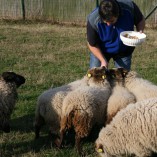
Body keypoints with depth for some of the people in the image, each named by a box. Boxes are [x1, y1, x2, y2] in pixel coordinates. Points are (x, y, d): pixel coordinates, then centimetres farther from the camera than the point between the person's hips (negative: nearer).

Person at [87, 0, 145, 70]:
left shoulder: (129, 7, -27)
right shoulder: (93, 20, -30)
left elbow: (141, 20, -5)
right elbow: (92, 44, -16)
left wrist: (140, 32, -24)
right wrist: (103, 60, -24)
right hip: (100, 51, -1)